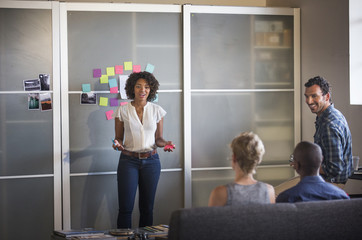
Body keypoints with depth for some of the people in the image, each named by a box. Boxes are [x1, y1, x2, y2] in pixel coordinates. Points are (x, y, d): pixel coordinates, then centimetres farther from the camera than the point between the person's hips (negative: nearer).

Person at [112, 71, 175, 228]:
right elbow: (119, 137, 6)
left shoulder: (157, 111, 4)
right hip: (128, 161, -2)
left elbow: (158, 138, 10)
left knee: (147, 208, 6)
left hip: (151, 161, 2)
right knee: (125, 207, -6)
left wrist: (165, 144, -11)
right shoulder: (122, 110, 0)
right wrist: (117, 144, -16)